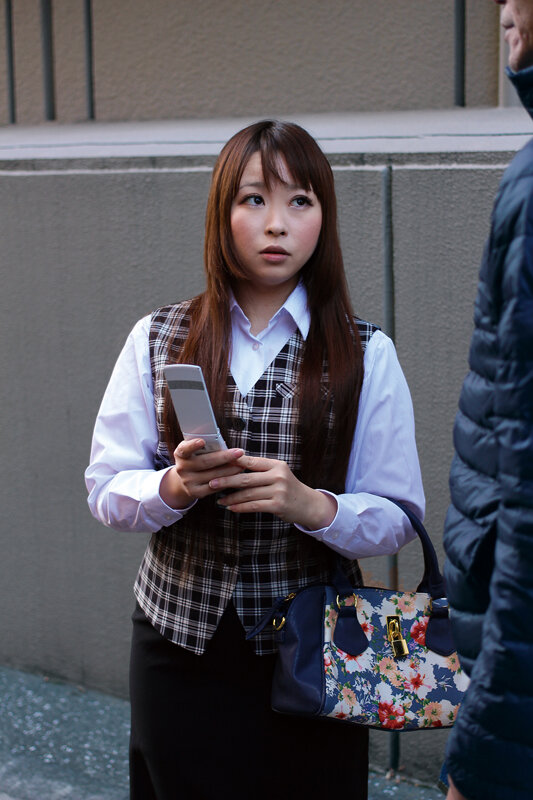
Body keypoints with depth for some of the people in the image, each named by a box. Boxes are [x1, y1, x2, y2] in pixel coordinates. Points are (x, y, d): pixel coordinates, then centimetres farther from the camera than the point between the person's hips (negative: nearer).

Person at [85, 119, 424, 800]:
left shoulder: (366, 355, -2)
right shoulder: (157, 339, 2)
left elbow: (399, 518, -4)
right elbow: (105, 490, 0)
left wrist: (311, 505, -22)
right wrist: (174, 486, -20)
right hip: (179, 646, 1)